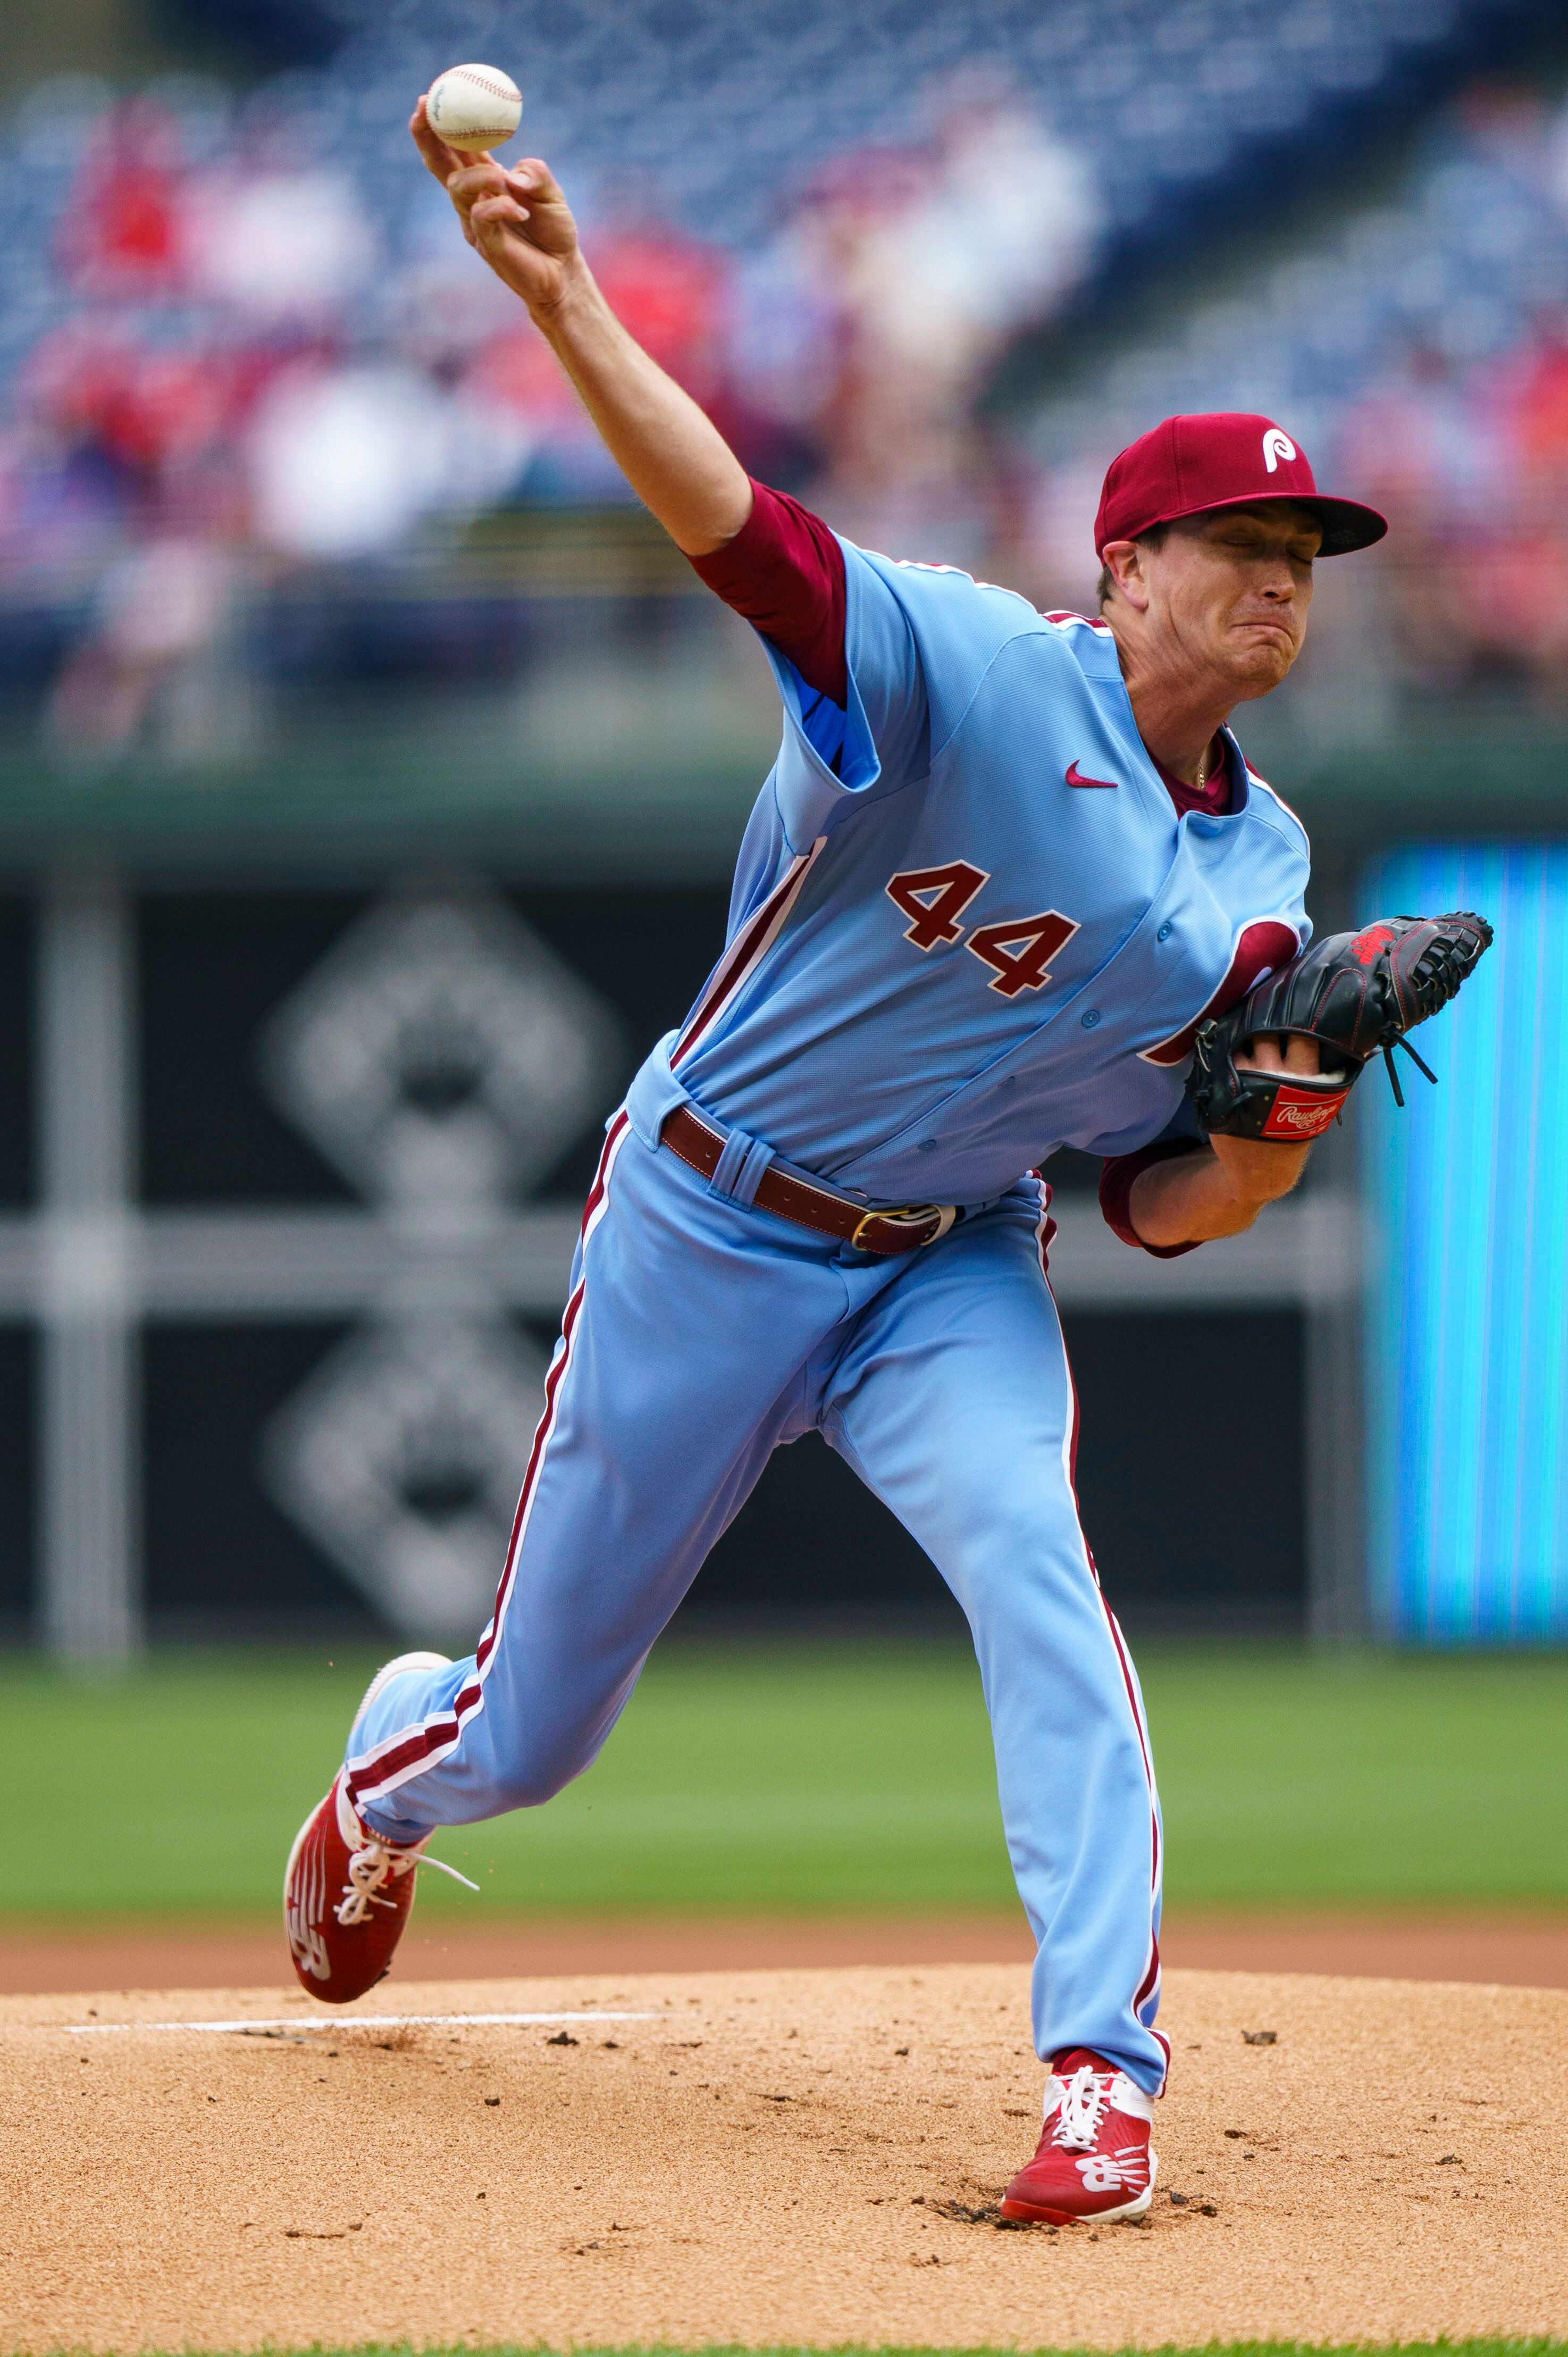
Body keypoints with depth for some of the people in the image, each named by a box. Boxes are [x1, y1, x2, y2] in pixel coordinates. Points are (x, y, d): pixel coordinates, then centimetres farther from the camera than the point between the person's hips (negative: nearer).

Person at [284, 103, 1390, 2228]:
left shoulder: (1261, 868, 0)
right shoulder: (981, 679, -19)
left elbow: (1157, 1210, 4)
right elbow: (740, 531, -36)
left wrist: (1285, 1132, -19)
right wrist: (566, 308, -52)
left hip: (951, 1268, 4)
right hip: (708, 1234, -4)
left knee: (1031, 1556, -28)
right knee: (530, 1731, 9)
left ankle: (1103, 2076, -27)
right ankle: (383, 1786, 48)